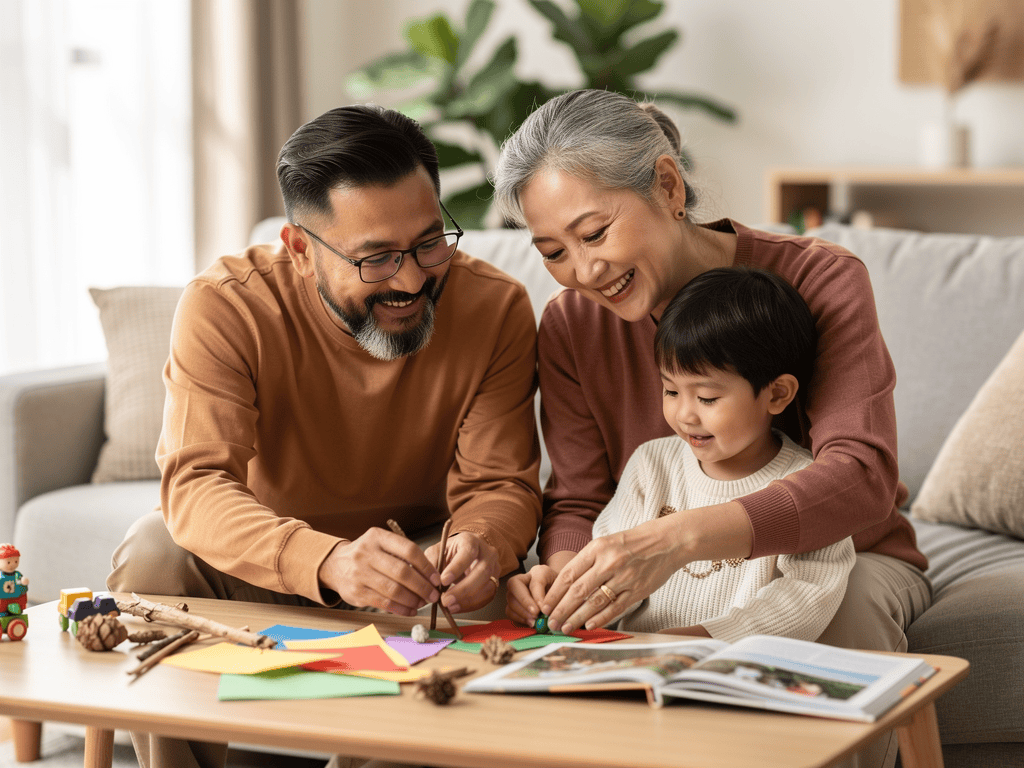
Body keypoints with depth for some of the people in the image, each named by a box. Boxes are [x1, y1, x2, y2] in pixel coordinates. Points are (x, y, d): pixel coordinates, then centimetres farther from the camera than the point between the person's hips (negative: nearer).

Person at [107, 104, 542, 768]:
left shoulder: (496, 308, -16)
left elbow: (500, 483, -15)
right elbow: (195, 486, -33)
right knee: (153, 554, -29)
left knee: (480, 581, -31)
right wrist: (329, 561, -52)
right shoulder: (224, 307, -22)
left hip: (418, 564, 1)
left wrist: (483, 543, -42)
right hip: (265, 573, -1)